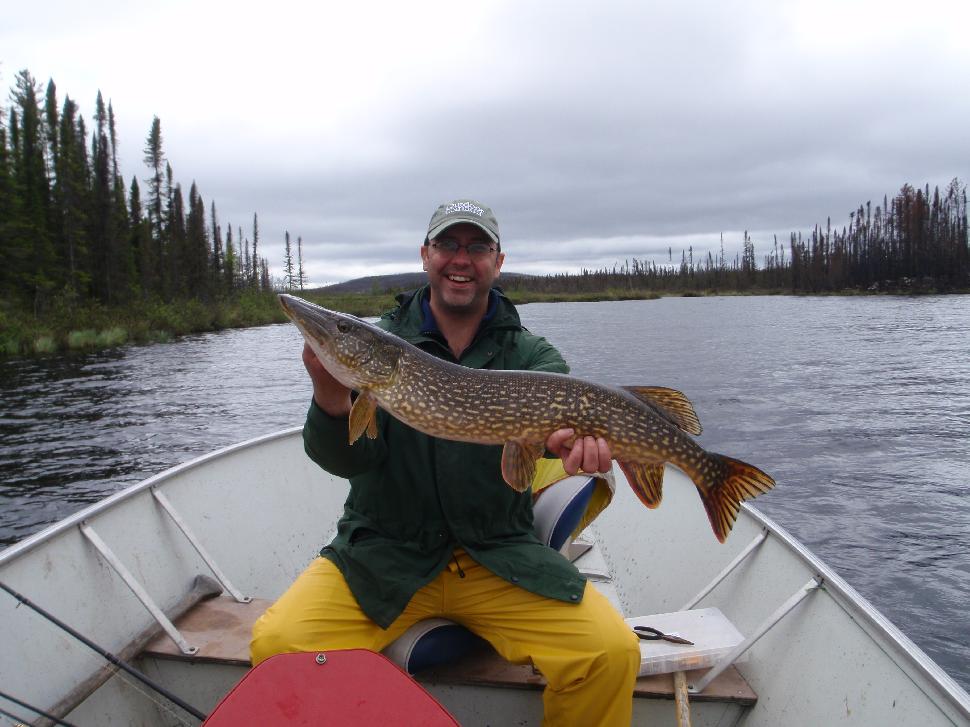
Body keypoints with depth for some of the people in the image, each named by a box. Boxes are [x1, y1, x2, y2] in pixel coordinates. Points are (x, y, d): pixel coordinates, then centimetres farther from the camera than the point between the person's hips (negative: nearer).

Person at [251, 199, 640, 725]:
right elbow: (349, 458, -9)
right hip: (384, 554, 0)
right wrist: (330, 397, -31)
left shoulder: (530, 353, 4)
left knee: (612, 655, -19)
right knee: (279, 643, -21)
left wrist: (574, 437, -40)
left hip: (502, 558, 0)